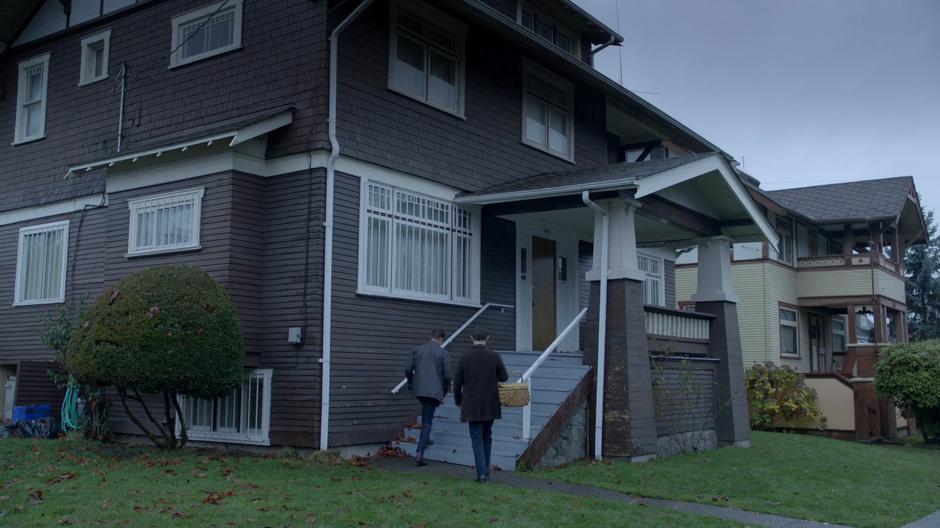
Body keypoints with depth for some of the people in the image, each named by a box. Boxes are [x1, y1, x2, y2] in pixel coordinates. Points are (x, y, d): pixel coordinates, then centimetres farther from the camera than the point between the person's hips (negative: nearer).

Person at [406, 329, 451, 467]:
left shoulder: (417, 350, 5)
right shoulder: (443, 353, -4)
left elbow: (408, 370, 3)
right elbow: (447, 376, -6)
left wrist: (411, 384, 19)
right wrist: (444, 392, 8)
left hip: (418, 390, 4)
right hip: (434, 391, -4)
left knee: (426, 413, 32)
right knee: (427, 422, -1)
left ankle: (425, 439, 32)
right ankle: (419, 454, -8)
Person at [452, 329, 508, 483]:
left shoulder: (464, 358, -7)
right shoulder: (495, 356, -5)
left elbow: (457, 382, -3)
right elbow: (504, 377, 3)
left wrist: (458, 401, 12)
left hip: (472, 405, -2)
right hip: (490, 405, 2)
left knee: (477, 439, 2)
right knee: (487, 437, 17)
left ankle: (482, 473, -8)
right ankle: (485, 470, 19)